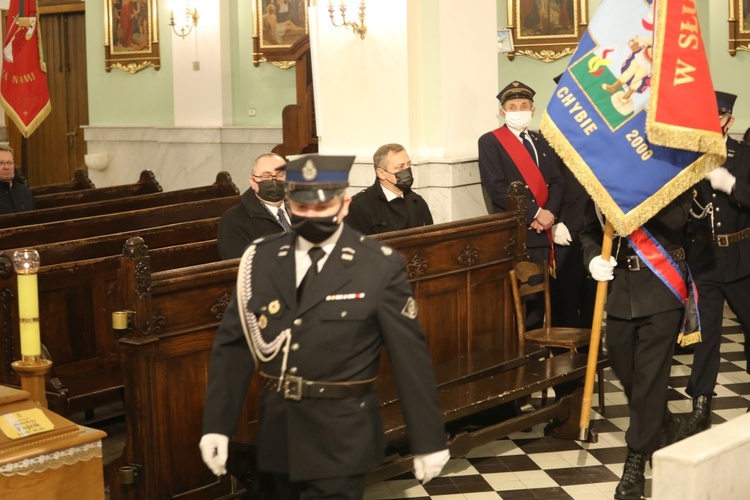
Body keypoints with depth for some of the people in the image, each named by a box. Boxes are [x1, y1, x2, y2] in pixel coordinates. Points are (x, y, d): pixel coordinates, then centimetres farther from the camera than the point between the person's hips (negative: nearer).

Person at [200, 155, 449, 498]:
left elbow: (410, 356, -7)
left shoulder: (380, 266, -9)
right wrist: (216, 425, -3)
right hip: (278, 434, 4)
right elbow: (233, 344, 3)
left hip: (342, 437, -4)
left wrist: (429, 440, -6)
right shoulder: (261, 259, 1)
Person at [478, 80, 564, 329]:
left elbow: (556, 182, 10)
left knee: (538, 296, 8)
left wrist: (550, 213, -9)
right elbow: (497, 188, -12)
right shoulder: (490, 142, -2)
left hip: (542, 232, 6)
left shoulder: (542, 142, 17)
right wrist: (535, 213, -14)